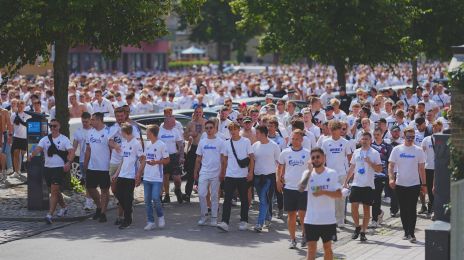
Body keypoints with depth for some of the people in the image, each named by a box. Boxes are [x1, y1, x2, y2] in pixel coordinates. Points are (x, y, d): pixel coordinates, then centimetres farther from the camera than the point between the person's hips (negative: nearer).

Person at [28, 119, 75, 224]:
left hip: (60, 168, -5)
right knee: (55, 191, 17)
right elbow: (38, 148, -8)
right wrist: (32, 155, -30)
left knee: (54, 191, -14)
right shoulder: (45, 139, 7)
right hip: (48, 168, 5)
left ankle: (50, 215, -17)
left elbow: (71, 152, -10)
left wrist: (68, 162, -28)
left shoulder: (64, 139, -2)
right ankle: (64, 207, 41)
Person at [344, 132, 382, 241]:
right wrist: (346, 181, 14)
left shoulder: (375, 153, -1)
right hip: (356, 184, 3)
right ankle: (357, 227, 16)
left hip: (368, 185, -3)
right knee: (354, 206, -5)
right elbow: (352, 168, 17)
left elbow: (379, 169, -5)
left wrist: (370, 163, -19)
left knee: (366, 208, 2)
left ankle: (363, 232, 9)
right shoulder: (356, 152, 10)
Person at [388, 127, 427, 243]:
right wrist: (391, 178, -12)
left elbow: (422, 168, 6)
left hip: (414, 184, -2)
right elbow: (391, 166, 4)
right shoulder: (397, 149, 3)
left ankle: (411, 233, -7)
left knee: (412, 209, -7)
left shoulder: (418, 150, 2)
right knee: (403, 210, 9)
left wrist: (424, 184, 4)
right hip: (400, 184, 2)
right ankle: (406, 232, 19)